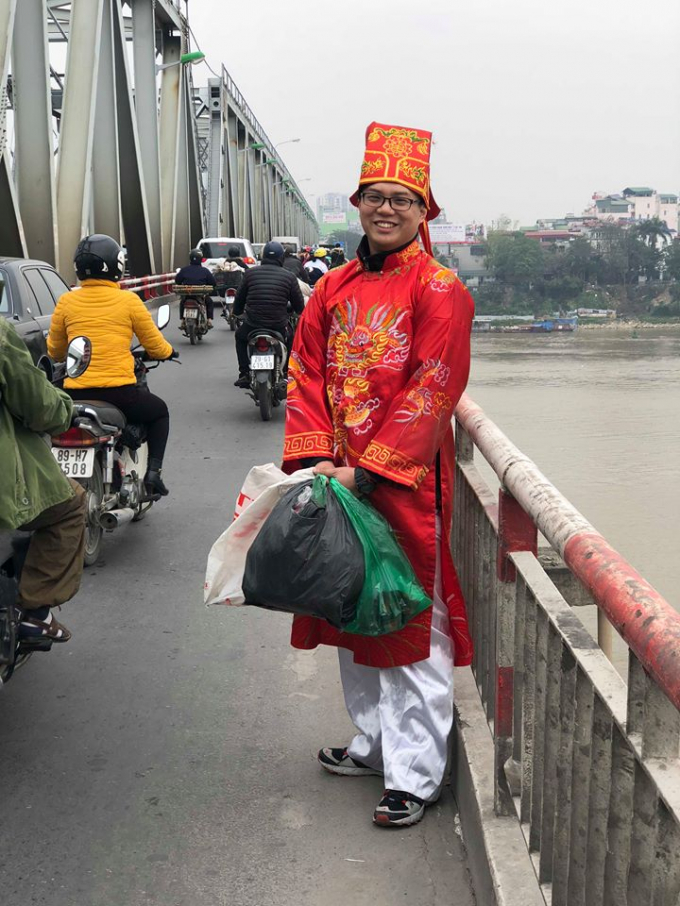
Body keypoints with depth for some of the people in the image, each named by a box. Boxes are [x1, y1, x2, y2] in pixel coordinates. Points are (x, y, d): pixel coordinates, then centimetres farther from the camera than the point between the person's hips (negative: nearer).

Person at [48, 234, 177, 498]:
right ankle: (153, 471, 14)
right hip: (119, 392, -2)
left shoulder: (66, 301, 3)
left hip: (76, 393, 3)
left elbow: (55, 351, 13)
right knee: (159, 411, 27)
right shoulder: (128, 300, -4)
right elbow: (154, 345, 3)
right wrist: (169, 352, 26)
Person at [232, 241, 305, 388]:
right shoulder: (289, 276, 0)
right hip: (279, 326, 0)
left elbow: (240, 297, 14)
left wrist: (237, 312, 36)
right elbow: (299, 305, 6)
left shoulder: (251, 273, 4)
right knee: (291, 337, 33)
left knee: (240, 335, 34)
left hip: (252, 325, 1)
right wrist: (299, 312, 31)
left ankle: (244, 374, 24)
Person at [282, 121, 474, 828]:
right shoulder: (333, 289, 11)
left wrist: (367, 472, -19)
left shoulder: (439, 290, -7)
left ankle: (414, 775, 11)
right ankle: (373, 742, 35)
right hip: (338, 485, 7)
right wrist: (313, 460, -8)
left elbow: (432, 393, -15)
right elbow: (307, 377, 7)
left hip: (407, 486, -6)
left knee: (413, 627, 0)